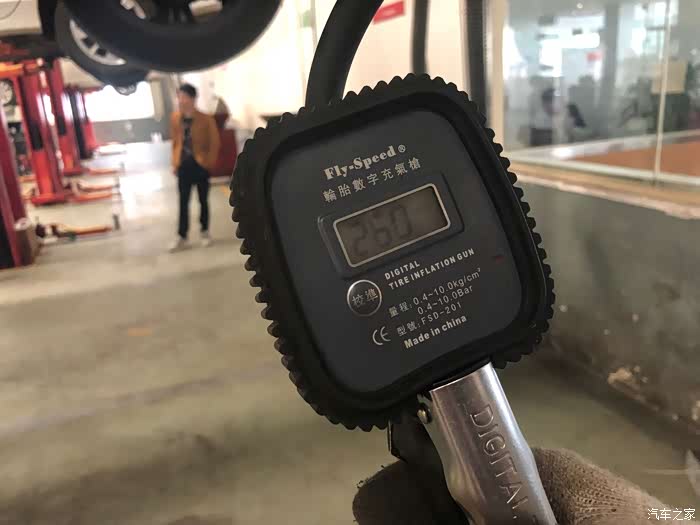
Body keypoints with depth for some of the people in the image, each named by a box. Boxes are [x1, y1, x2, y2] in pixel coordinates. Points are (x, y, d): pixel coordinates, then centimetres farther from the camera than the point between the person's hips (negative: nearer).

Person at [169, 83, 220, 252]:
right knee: (183, 203, 5)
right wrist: (175, 163, 7)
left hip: (200, 165, -3)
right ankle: (181, 237, 11)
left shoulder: (205, 119, -12)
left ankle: (205, 232, 27)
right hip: (183, 166, 3)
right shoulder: (175, 118, -1)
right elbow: (175, 141, 9)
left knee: (203, 200, 11)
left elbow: (214, 142, -6)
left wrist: (209, 162, -9)